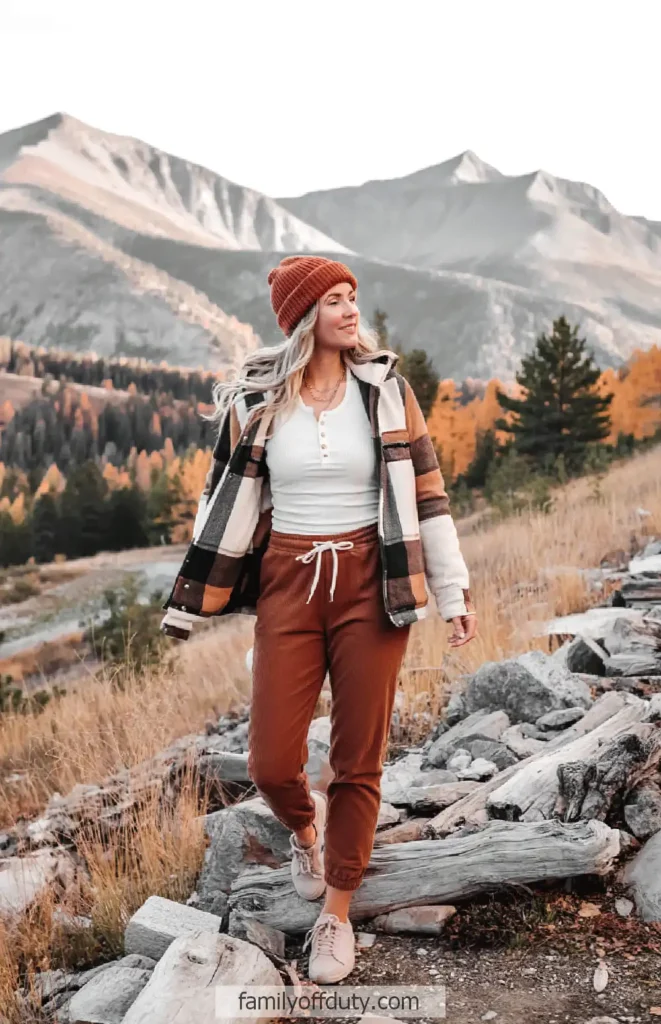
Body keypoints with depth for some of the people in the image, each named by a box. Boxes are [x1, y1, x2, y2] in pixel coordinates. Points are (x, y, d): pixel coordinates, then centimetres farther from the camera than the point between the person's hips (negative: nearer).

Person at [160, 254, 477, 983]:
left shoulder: (384, 388, -1)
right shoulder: (255, 400, -1)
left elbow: (424, 491, 1)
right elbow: (226, 501, 5)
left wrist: (454, 592, -1)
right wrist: (189, 602, 6)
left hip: (372, 584, 0)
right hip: (288, 586, 1)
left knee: (359, 761, 4)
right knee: (271, 765, -1)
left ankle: (336, 913, 24)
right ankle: (305, 829, 37)